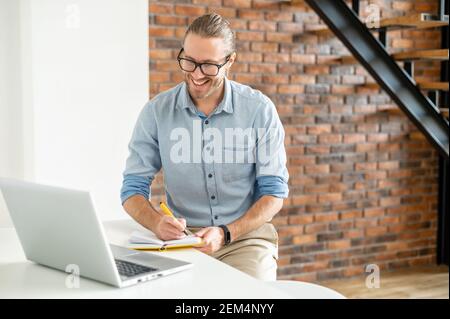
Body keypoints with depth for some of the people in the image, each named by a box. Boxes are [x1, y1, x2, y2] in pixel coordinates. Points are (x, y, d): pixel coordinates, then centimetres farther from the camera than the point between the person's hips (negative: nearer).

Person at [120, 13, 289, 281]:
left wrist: (226, 234, -19)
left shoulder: (260, 110, -5)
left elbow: (274, 193, -2)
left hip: (245, 236, -1)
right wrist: (157, 222, -23)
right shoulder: (156, 112, -2)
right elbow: (133, 190, 0)